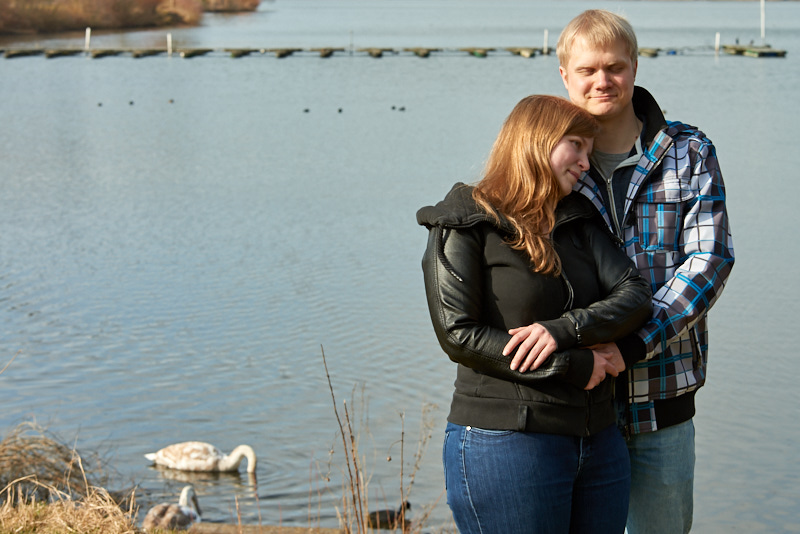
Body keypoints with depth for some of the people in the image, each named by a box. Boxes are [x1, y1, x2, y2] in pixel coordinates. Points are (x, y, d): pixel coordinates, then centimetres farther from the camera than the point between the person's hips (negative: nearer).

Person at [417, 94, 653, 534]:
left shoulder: (578, 221, 13)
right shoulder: (464, 225, -4)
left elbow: (636, 298, 2)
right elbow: (459, 336, -13)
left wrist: (562, 330, -17)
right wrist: (575, 366, -13)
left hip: (598, 443, 6)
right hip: (506, 443, -6)